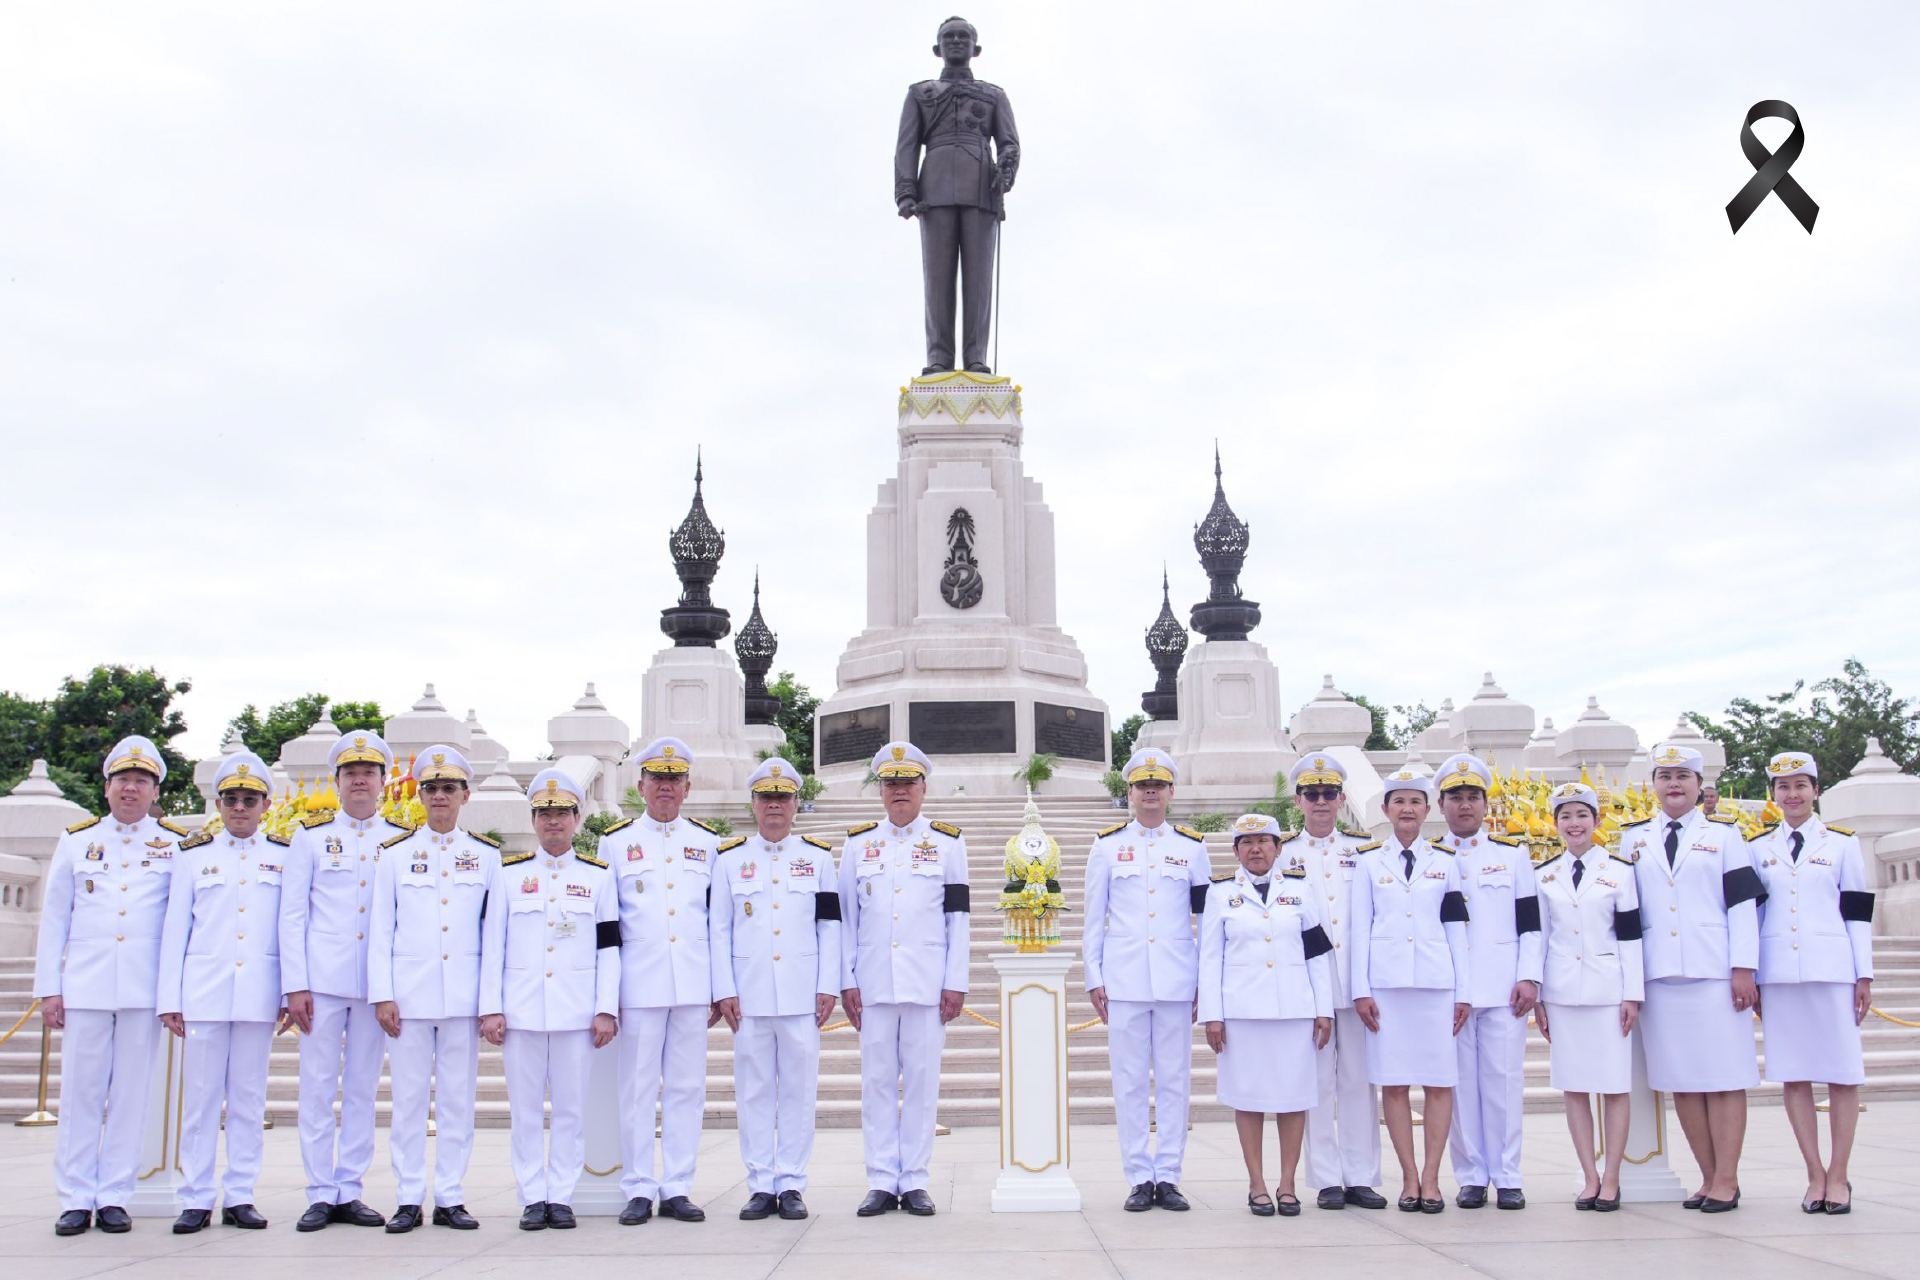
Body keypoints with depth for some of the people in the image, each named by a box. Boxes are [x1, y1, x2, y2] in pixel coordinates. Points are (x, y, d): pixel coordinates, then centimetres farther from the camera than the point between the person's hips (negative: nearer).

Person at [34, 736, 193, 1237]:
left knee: (130, 1093, 2)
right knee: (80, 1092, 2)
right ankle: (75, 1199, 10)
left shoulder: (177, 845, 6)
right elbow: (53, 919, 12)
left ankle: (114, 1197, 10)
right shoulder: (76, 840, 11)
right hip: (84, 985, 1)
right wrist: (48, 988, 5)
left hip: (144, 989, -1)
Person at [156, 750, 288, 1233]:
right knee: (200, 1095, 1)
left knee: (249, 1097, 4)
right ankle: (196, 1200, 8)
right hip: (204, 990, 0)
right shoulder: (193, 854, 9)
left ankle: (240, 1197, 10)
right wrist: (169, 998, 3)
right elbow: (175, 929, 8)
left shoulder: (285, 856, 8)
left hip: (259, 994, 0)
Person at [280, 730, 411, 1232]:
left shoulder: (402, 839, 8)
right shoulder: (311, 835, 6)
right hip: (322, 979, -1)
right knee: (318, 1086, 1)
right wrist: (295, 985, -4)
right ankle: (320, 1194, 10)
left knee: (363, 1088, 5)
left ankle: (349, 1191, 14)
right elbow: (291, 915, 4)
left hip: (378, 982, 1)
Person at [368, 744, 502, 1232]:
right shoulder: (395, 854, 7)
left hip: (465, 995, 0)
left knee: (458, 1098, 3)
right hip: (409, 994, 0)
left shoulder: (486, 855, 8)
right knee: (408, 1097, 2)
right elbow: (380, 931, 6)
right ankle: (409, 1198, 12)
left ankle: (450, 1198, 11)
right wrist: (382, 995, -2)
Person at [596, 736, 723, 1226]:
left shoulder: (708, 843, 11)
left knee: (687, 1088, 4)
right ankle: (638, 1190, 9)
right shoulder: (615, 842, 8)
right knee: (637, 1089, 0)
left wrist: (720, 989, 9)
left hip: (693, 985, 1)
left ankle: (677, 1189, 12)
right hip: (638, 984, -1)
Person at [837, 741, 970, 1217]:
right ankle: (882, 1182, 10)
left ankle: (915, 1182, 9)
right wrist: (847, 981, 3)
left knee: (922, 1082, 2)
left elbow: (958, 918, 4)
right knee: (877, 1082, 3)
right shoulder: (857, 844, 10)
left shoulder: (948, 843, 6)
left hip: (928, 984, -1)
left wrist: (956, 983, -1)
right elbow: (846, 918, 9)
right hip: (874, 983, 1)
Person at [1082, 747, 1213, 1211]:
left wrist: (1205, 981, 6)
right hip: (1123, 978, -1)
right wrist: (1094, 978, 2)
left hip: (1177, 979, 1)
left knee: (1174, 1080, 4)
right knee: (1130, 1081, 1)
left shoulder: (1193, 846, 8)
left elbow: (1206, 919, 10)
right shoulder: (1107, 845, 7)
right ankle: (1139, 1178, 9)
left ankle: (1168, 1176, 12)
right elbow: (1094, 919, 8)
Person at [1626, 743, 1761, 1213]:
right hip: (1660, 975, 3)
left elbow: (1743, 903, 1)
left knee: (1724, 1076, -2)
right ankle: (1709, 1178, 13)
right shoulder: (1634, 838, 13)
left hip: (1715, 971, -2)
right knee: (1680, 1079, 4)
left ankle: (1727, 1180, 5)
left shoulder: (1723, 834, 7)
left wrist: (1744, 967, -7)